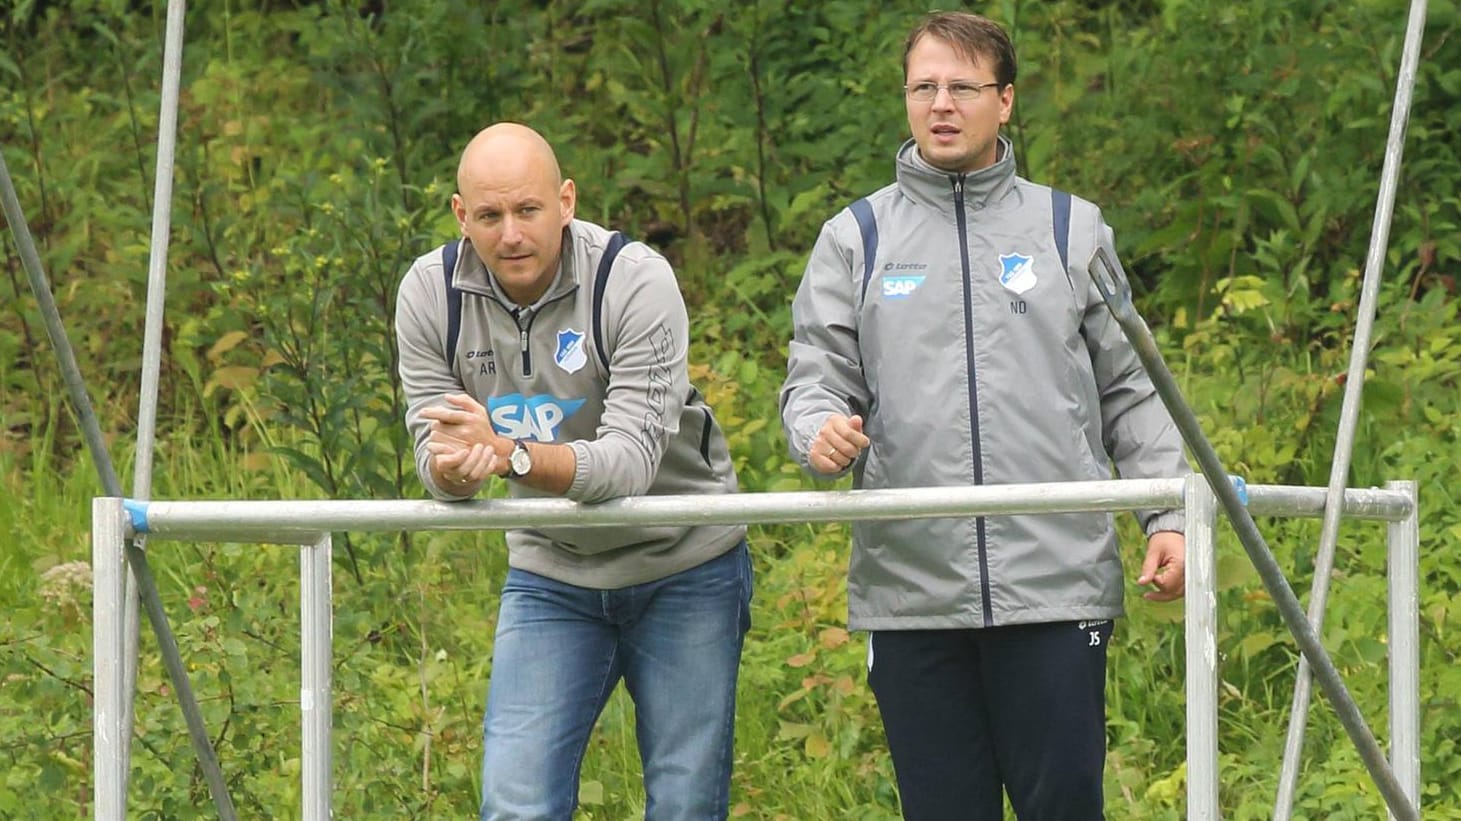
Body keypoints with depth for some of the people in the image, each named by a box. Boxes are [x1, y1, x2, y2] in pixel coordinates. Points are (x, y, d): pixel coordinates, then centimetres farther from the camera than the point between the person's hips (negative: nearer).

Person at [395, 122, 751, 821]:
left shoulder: (635, 280, -23)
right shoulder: (430, 293, -11)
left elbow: (633, 460, -31)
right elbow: (434, 459, -10)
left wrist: (511, 454, -47)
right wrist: (453, 468, -36)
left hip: (683, 566, -3)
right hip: (550, 573, 3)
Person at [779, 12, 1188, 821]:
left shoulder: (1074, 231, 11)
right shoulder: (855, 238, 12)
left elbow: (1131, 393, 11)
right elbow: (815, 378, 8)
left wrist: (1168, 517, 1)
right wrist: (819, 431, -16)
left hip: (1056, 583, -1)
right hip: (910, 592, 1)